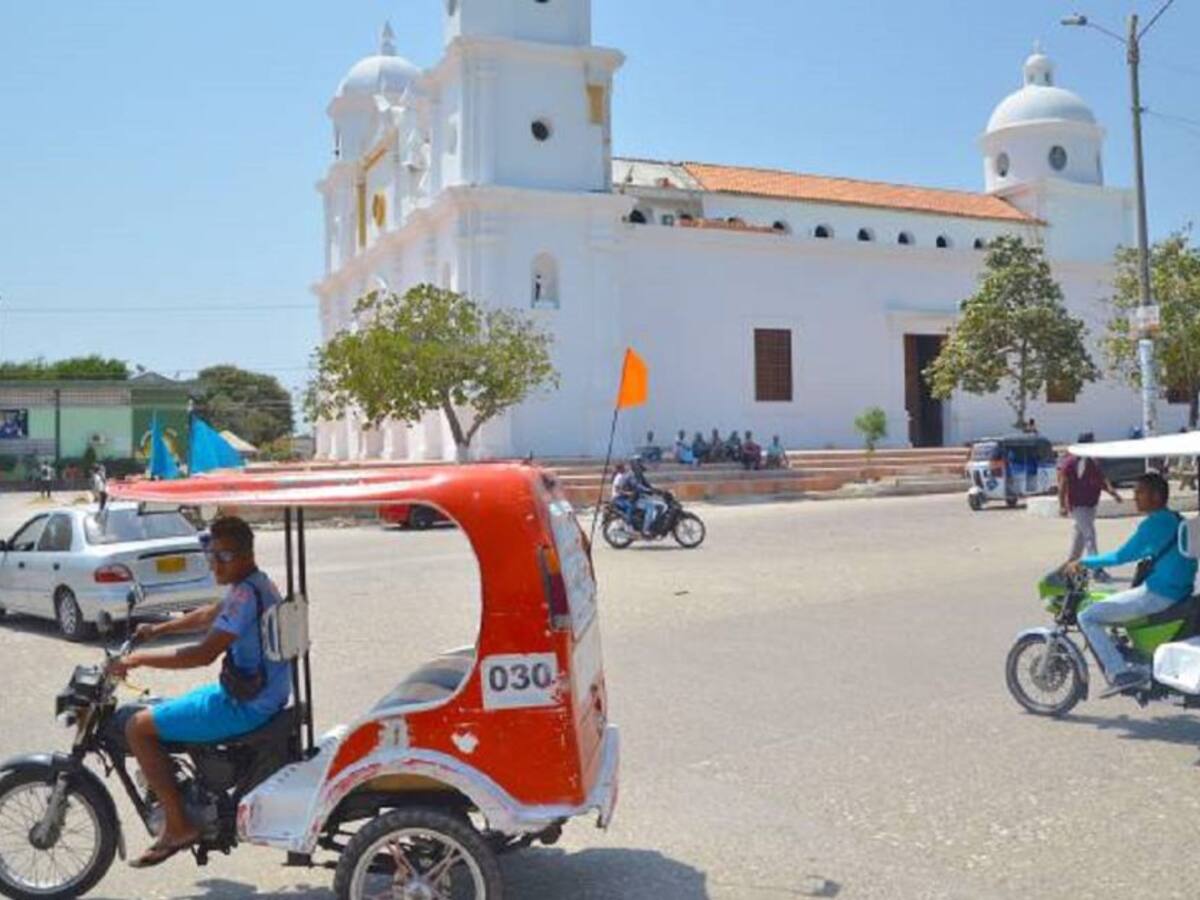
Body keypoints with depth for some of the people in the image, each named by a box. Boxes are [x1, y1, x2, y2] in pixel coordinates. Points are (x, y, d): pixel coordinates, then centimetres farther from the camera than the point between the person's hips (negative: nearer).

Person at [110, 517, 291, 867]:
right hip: (261, 694, 11)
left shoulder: (246, 594, -22)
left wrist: (140, 658, -19)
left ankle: (179, 826, -4)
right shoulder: (255, 584, 10)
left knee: (139, 727, -8)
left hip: (246, 706, -11)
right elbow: (210, 615, 28)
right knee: (161, 711, 29)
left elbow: (204, 653, -27)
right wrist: (159, 629, 24)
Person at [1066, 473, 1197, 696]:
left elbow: (1122, 556, -18)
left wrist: (1083, 562, -9)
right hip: (1180, 592, 10)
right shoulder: (1175, 520, 14)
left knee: (1087, 617, -8)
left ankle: (1120, 673, -13)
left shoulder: (1155, 523, -14)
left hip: (1157, 594, -10)